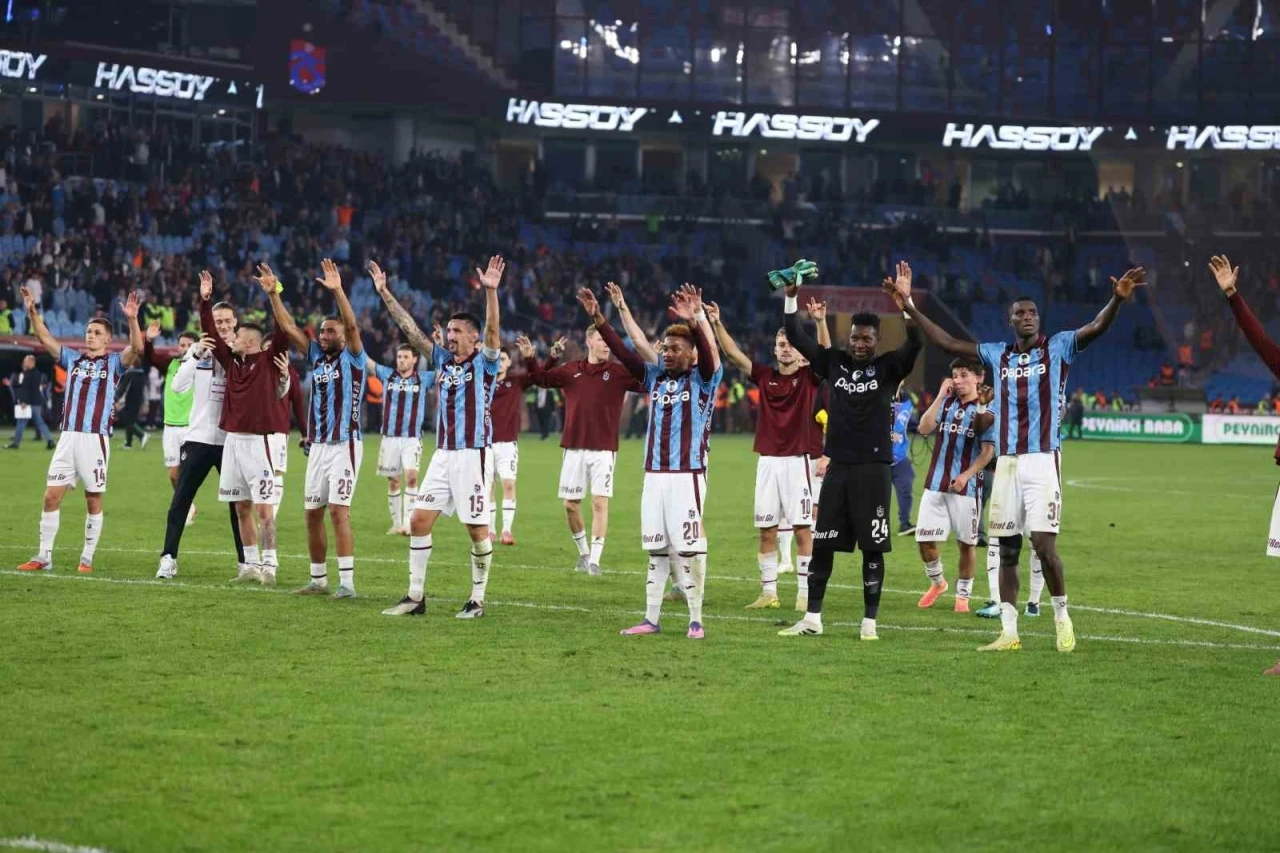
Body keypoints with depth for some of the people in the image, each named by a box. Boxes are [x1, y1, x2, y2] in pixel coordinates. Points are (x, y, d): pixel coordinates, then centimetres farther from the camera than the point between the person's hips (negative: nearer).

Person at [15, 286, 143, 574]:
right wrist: (32, 312, -5)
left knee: (93, 500, 2)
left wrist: (132, 320, -30)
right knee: (51, 496, 0)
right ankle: (44, 556, 6)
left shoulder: (114, 362, 3)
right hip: (68, 437, 4)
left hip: (96, 439, -4)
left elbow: (137, 348, -15)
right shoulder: (73, 359, 13)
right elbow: (45, 339, 9)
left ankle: (87, 558, 10)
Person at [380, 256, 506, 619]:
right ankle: (415, 596, 8)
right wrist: (386, 295, 8)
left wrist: (491, 292, -34)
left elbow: (492, 330, -20)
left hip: (473, 454, -6)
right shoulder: (442, 360, 12)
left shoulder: (484, 363, -3)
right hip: (443, 455, 6)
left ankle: (477, 600, 8)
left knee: (477, 529, -1)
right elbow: (410, 329, 13)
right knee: (419, 521, 2)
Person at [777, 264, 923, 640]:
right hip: (838, 466, 4)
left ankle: (869, 621, 6)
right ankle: (812, 619, 12)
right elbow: (797, 339, 9)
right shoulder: (834, 362, 9)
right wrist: (791, 298, -2)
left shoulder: (888, 368, -1)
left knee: (872, 548, -1)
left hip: (872, 468, -4)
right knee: (822, 544, 5)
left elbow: (914, 344, -18)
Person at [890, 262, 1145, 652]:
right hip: (1006, 463, 4)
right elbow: (947, 342, 15)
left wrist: (1117, 299, -31)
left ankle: (1062, 617, 7)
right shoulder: (997, 355, 13)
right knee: (1007, 550, 6)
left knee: (1044, 544, -12)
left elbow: (1095, 328, -13)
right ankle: (1008, 632, 11)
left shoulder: (1058, 349, 3)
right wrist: (910, 308, 12)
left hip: (1043, 461, -4)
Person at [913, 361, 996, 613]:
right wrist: (940, 396, -6)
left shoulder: (985, 410, -3)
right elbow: (924, 428, -4)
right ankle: (937, 582, 25)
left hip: (966, 488, -3)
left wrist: (966, 475, -19)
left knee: (965, 543, 3)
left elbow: (988, 452, -7)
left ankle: (963, 595, 17)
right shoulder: (946, 403, 9)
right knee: (925, 540, 0)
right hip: (935, 484, 3)